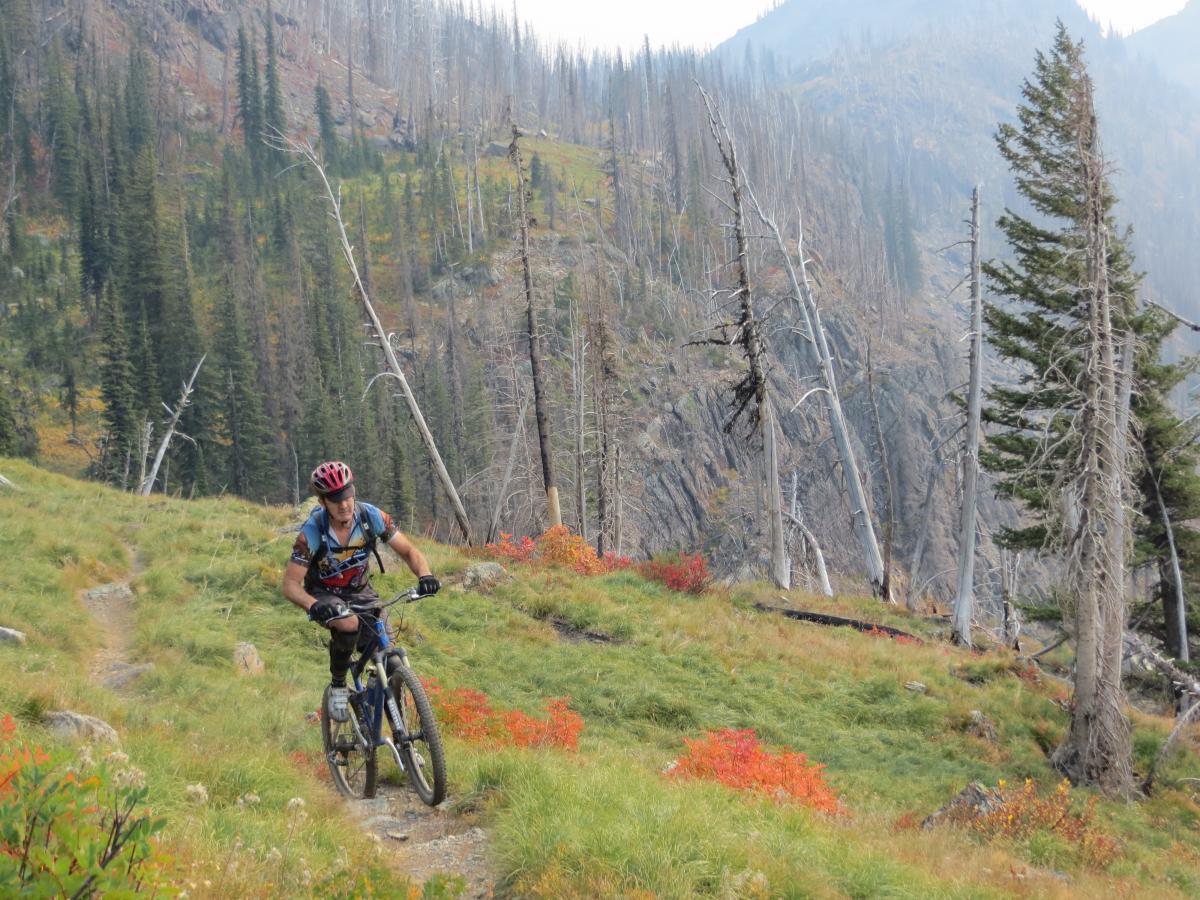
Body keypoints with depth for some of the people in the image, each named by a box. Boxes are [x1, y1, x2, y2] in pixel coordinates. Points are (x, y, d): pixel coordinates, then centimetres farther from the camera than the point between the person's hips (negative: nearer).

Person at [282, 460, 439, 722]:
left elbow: (408, 551, -12)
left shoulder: (371, 516, -20)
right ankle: (338, 686, -11)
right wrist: (313, 606, -45)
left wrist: (425, 575, -33)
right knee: (349, 624, -35)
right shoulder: (312, 532, -27)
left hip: (360, 592, 3)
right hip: (324, 596, -3)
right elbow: (290, 584, -24)